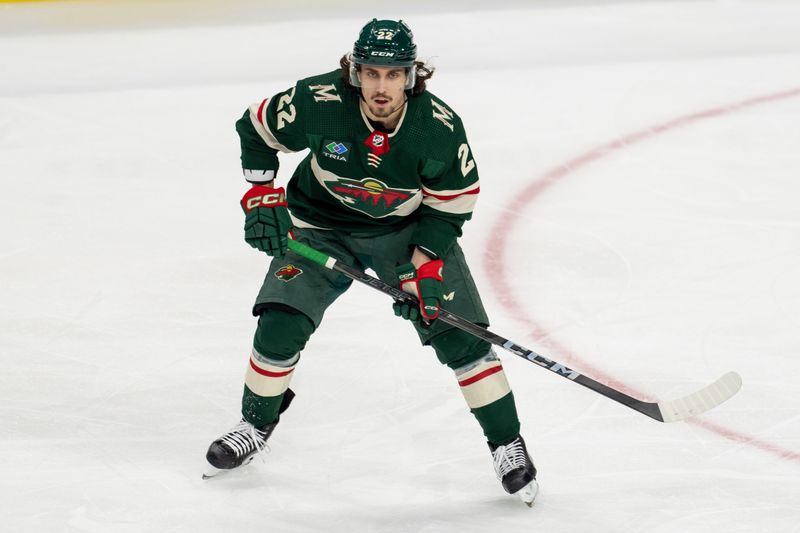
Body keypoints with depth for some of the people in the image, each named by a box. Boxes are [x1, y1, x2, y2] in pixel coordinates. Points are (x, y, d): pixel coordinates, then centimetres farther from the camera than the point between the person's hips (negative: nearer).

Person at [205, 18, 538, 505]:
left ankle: (507, 444, 6)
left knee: (459, 334, -10)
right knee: (281, 327, -12)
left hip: (408, 228, 0)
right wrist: (262, 199, -13)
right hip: (321, 226, 0)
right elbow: (257, 129, -7)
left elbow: (451, 204, -12)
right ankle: (257, 424, 16)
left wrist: (425, 266, -21)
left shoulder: (440, 127, -26)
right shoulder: (318, 102, -27)